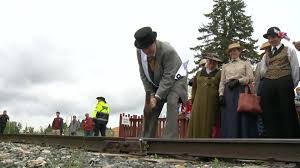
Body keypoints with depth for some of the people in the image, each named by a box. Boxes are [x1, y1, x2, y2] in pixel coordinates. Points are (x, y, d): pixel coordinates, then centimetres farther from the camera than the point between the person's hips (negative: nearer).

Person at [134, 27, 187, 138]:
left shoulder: (168, 51, -33)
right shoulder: (139, 52, -16)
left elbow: (168, 77, -31)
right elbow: (143, 75, -7)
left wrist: (157, 97, -33)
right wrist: (150, 94, -14)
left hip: (175, 79, -5)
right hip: (156, 83, 5)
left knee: (172, 102, -30)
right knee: (149, 109, -2)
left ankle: (170, 137, -29)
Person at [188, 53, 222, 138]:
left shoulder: (219, 74, 8)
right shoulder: (199, 73, 18)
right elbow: (194, 87, 20)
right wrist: (193, 100, 13)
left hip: (212, 105, -3)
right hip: (199, 104, 3)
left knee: (209, 125, -6)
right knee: (197, 124, -3)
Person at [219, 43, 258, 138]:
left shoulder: (245, 63, 14)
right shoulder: (225, 66, 20)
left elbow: (250, 78, 1)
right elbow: (222, 82, 12)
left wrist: (237, 81, -12)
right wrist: (221, 94, -2)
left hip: (241, 91, -2)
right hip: (228, 93, 2)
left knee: (242, 118, -8)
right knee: (229, 119, -5)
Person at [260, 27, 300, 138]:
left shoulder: (289, 50, 9)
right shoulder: (266, 55, 21)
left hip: (284, 83, -4)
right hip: (268, 85, 4)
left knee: (287, 113, -5)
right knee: (270, 115, 0)